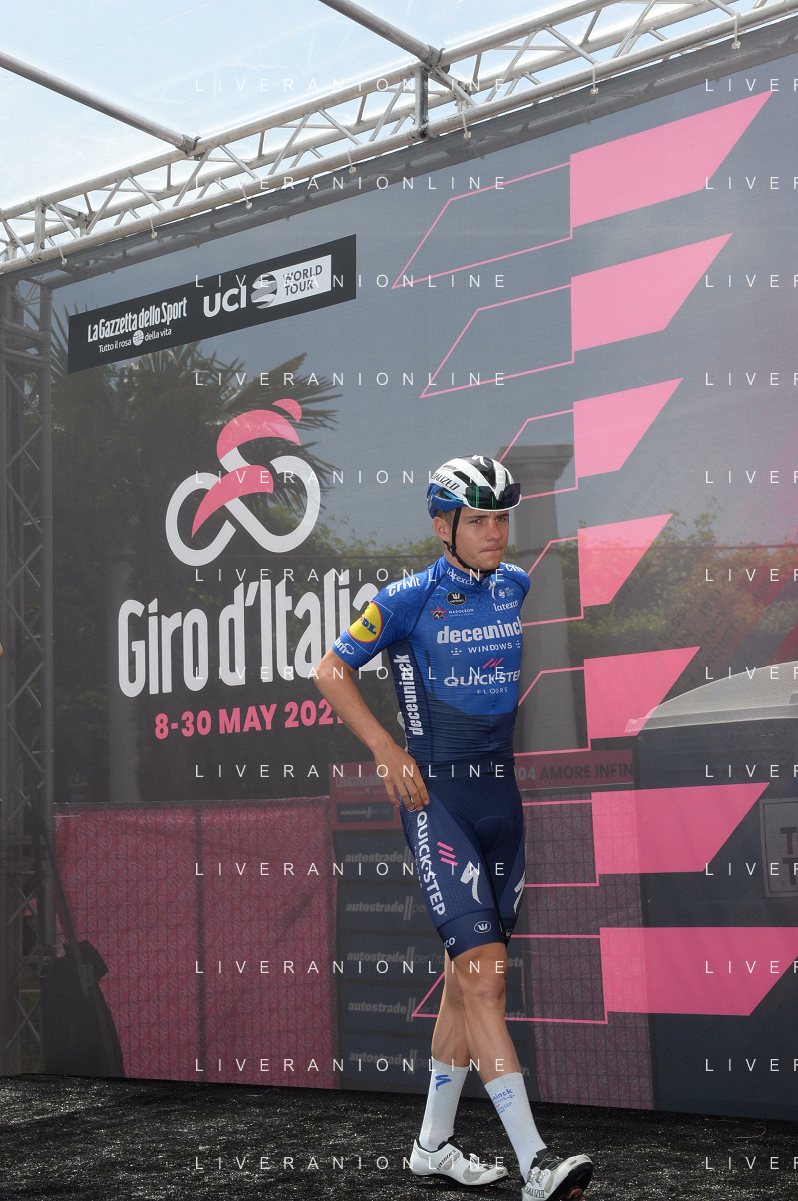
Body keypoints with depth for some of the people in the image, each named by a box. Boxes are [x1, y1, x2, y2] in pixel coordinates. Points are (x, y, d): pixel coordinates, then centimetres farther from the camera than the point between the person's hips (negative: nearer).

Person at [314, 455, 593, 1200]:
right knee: (483, 973, -14)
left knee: (468, 973, 12)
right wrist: (387, 749, -9)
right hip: (436, 796, -6)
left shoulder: (520, 588, 7)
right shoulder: (408, 599, -6)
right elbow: (332, 671, 1)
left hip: (501, 794, 6)